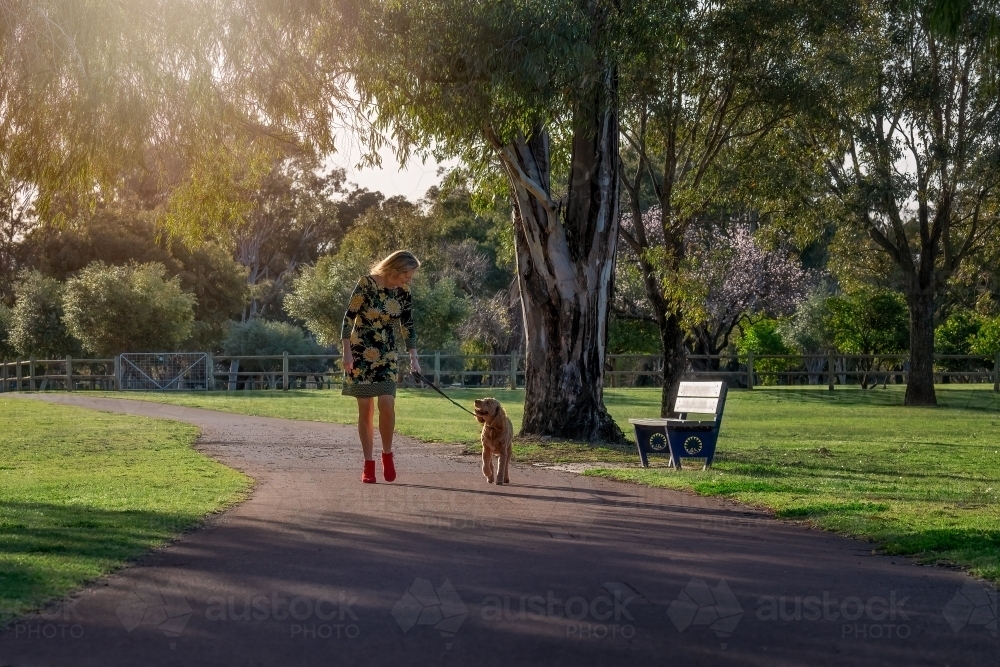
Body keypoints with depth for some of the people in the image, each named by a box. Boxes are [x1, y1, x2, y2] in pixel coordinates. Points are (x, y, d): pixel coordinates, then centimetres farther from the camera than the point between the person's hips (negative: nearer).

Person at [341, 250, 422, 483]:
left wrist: (413, 357, 1)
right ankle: (369, 464, 6)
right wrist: (347, 353, -14)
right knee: (365, 408, -1)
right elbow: (349, 318, -12)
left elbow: (408, 326, 8)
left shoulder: (403, 292, 0)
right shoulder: (366, 284, -15)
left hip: (386, 354, 3)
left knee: (387, 404, -12)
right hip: (361, 352, -3)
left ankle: (387, 454, 8)